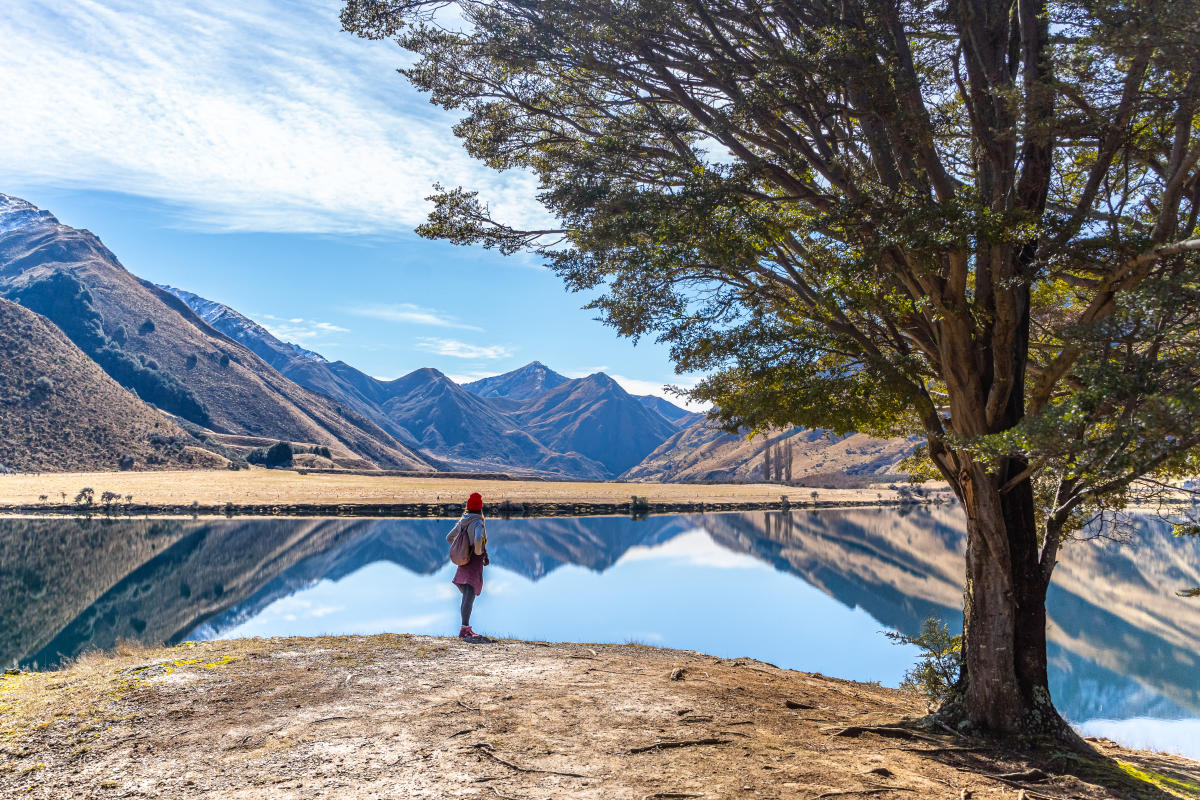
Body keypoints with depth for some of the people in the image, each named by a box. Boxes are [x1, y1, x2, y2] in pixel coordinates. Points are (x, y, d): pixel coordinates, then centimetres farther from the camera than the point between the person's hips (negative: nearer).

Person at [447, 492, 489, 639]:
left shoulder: (462, 521, 8)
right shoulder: (478, 522, -14)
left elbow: (449, 538, 18)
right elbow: (478, 540, -32)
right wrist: (479, 553, -13)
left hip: (463, 563, 8)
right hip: (475, 563, -8)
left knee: (467, 597, 16)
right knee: (470, 597, -10)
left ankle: (466, 628, 19)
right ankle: (464, 629, -15)